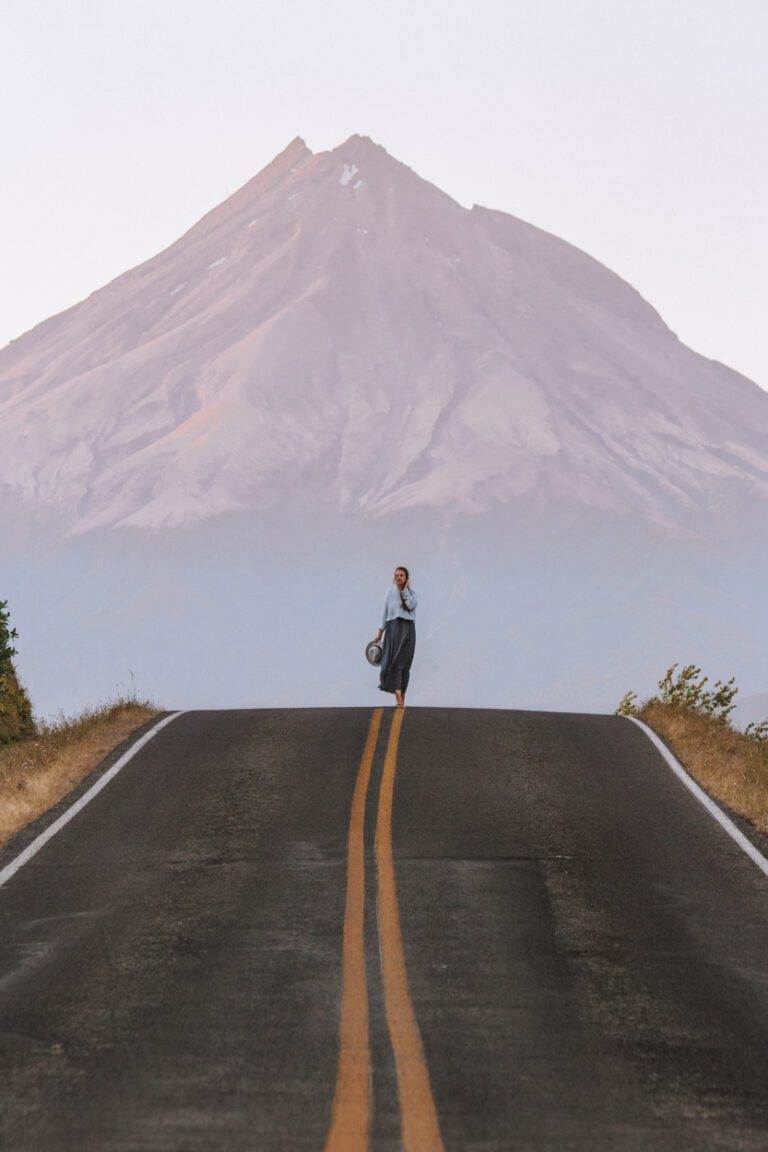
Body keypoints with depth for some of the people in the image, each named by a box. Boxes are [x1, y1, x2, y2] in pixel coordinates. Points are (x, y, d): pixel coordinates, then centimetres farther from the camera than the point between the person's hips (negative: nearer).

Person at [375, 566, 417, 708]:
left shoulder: (411, 592, 7)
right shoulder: (390, 592, 9)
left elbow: (411, 605, -13)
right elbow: (385, 611, 10)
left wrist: (405, 589, -7)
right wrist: (380, 631, 6)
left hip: (407, 629, 0)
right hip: (393, 627, 0)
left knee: (404, 662, -1)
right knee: (394, 660, -11)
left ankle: (402, 697, 5)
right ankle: (398, 696, -20)